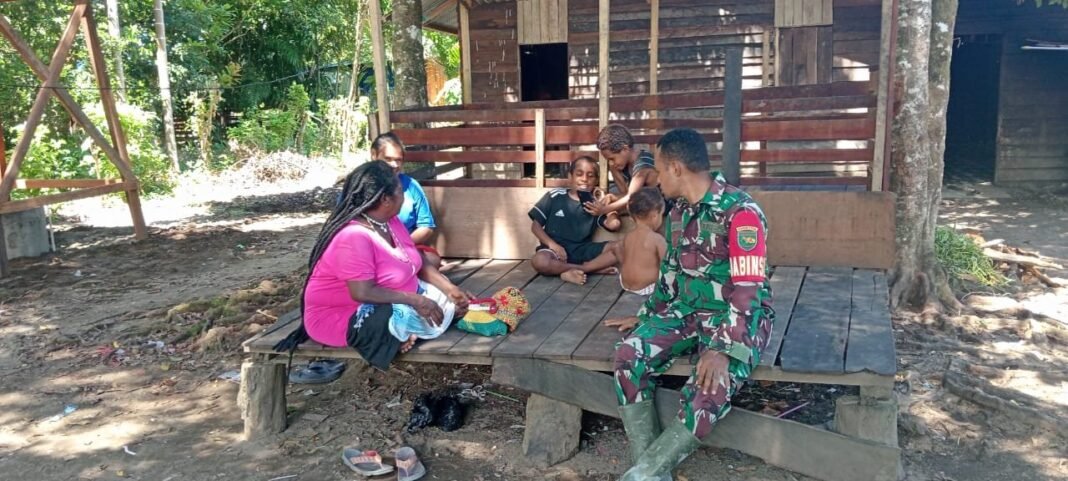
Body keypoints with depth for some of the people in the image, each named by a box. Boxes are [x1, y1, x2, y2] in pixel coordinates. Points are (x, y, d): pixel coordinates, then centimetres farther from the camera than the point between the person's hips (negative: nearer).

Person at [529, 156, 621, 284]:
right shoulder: (555, 196, 1)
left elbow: (614, 225, -9)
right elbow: (535, 225, 1)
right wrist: (552, 244, -12)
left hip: (582, 250, 3)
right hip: (556, 248, -3)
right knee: (539, 261, -37)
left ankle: (573, 271, -24)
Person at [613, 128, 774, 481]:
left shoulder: (740, 211, -18)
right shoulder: (678, 212, 7)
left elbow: (748, 290, -24)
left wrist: (725, 350, -31)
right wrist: (646, 317, 18)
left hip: (735, 317, -7)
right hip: (686, 309, 7)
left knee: (711, 387, -33)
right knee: (629, 355, -18)